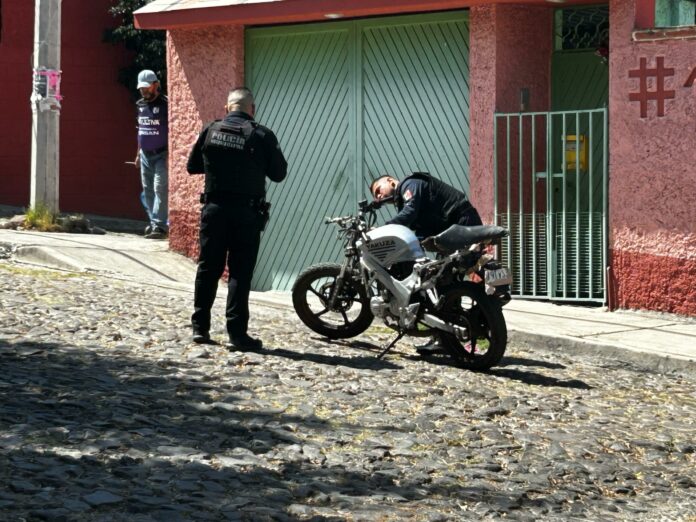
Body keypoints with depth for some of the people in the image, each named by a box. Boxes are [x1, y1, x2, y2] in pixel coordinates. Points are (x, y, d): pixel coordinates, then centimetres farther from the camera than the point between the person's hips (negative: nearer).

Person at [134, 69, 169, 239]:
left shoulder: (165, 104, -11)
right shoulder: (141, 105, 12)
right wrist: (138, 153, 22)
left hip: (161, 155, -8)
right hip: (146, 155, 8)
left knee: (160, 188, -15)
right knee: (148, 190, 11)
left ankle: (159, 225, -18)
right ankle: (153, 222, 21)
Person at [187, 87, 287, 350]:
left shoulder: (211, 130, 2)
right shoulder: (262, 136, -7)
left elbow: (192, 166, 11)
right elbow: (279, 173, 1)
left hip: (214, 208, 3)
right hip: (246, 212, -3)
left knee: (208, 267, 12)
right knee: (240, 272, 0)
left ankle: (200, 326, 16)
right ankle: (237, 333, -3)